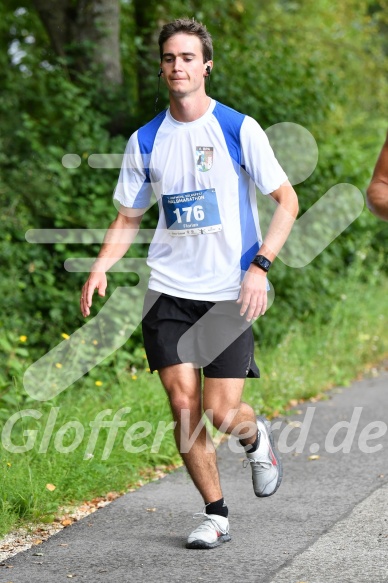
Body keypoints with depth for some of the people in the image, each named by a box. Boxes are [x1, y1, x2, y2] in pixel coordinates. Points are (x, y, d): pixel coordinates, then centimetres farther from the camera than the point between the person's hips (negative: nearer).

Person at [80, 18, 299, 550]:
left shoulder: (238, 129, -5)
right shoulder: (145, 141, 5)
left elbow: (287, 200, -2)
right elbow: (129, 218, 15)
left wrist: (260, 266, -15)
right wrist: (100, 268, -3)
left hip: (230, 293, -3)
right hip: (169, 290, 3)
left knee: (221, 412, -8)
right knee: (183, 404, -4)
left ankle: (257, 438, 29)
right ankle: (215, 515, 13)